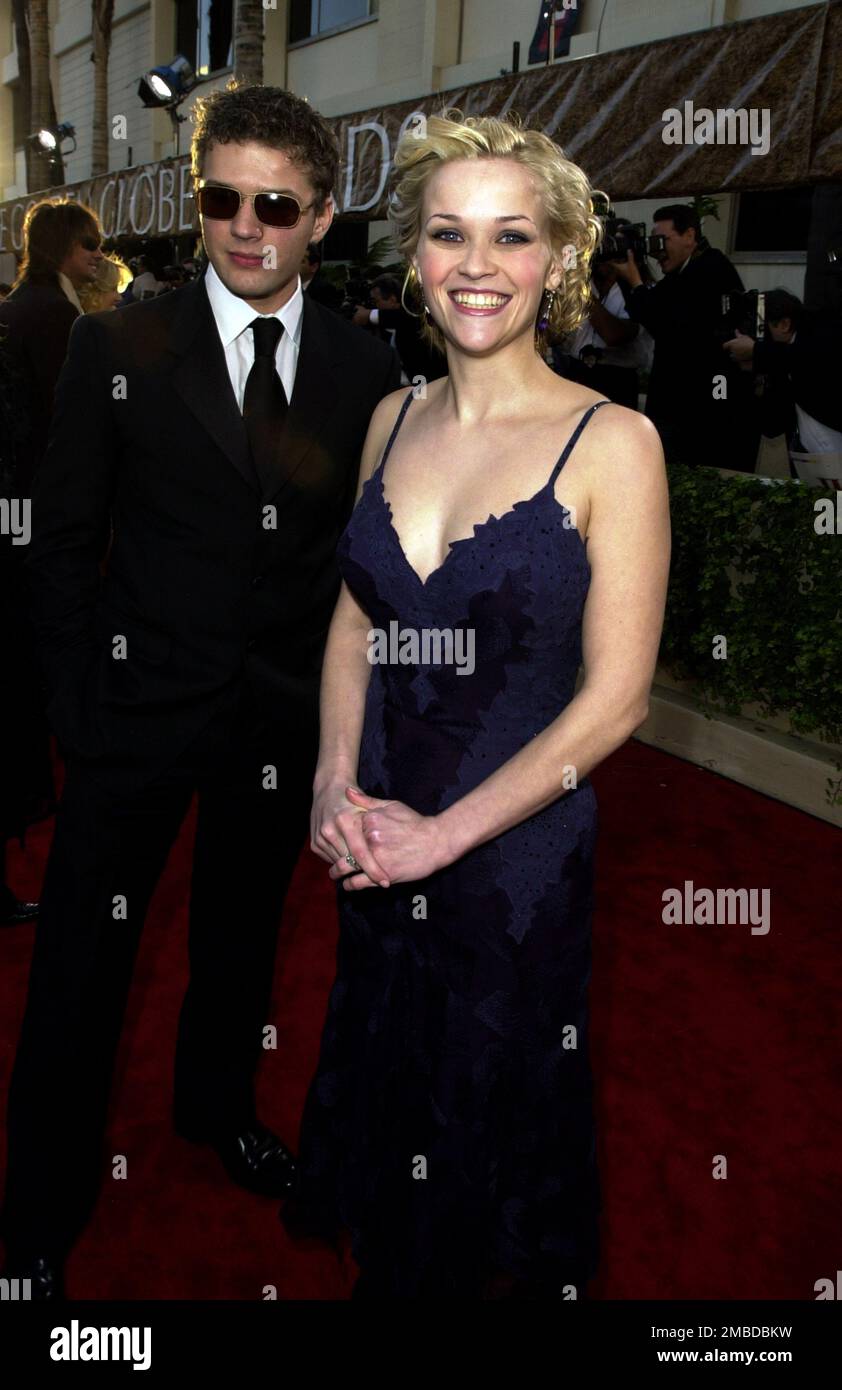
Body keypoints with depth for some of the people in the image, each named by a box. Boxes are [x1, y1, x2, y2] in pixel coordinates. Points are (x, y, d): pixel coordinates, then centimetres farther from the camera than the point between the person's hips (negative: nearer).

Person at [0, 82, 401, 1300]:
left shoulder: (365, 371, 2)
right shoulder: (118, 346, -5)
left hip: (285, 712, 3)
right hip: (140, 698, -2)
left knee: (242, 933, 21)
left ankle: (218, 1105, 48)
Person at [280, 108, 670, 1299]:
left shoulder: (612, 442, -13)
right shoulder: (393, 421, 3)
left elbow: (614, 698, -14)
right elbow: (355, 621, 9)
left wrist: (442, 833, -14)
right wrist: (339, 783, -6)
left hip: (517, 857, -4)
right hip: (377, 854, 5)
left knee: (490, 1134, 17)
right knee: (379, 1104, 21)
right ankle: (386, 1273, 49)